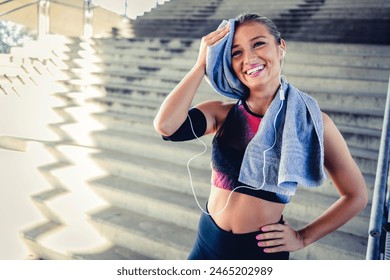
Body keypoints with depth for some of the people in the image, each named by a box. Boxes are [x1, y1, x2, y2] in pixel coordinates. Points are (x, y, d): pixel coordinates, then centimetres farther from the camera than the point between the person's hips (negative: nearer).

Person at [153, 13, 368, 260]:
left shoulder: (312, 122, -11)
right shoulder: (222, 113, -7)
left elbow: (356, 196, -1)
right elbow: (165, 126, -26)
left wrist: (303, 237, -5)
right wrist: (202, 64, -18)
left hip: (263, 249, -2)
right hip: (208, 243, 2)